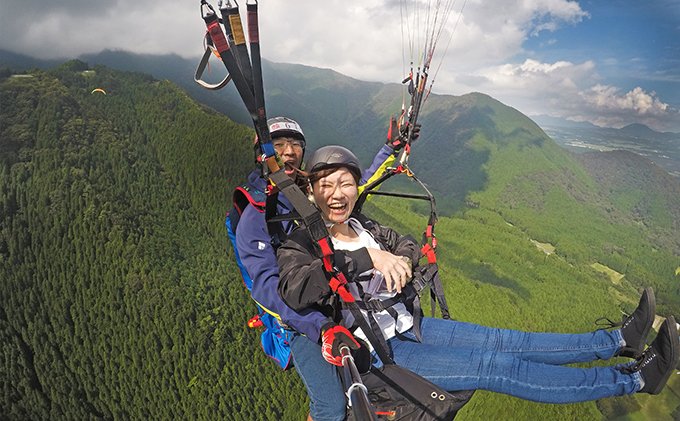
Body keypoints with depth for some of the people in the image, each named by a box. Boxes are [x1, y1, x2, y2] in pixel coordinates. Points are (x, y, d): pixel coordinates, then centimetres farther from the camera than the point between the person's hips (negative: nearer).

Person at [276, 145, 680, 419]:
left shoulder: (361, 225, 6)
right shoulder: (300, 244, -15)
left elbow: (408, 245, 17)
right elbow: (294, 291, -36)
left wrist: (401, 260, -7)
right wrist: (367, 257, -36)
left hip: (404, 324, 7)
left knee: (501, 341, 0)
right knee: (495, 367, -12)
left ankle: (619, 340, 9)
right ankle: (636, 378, -5)